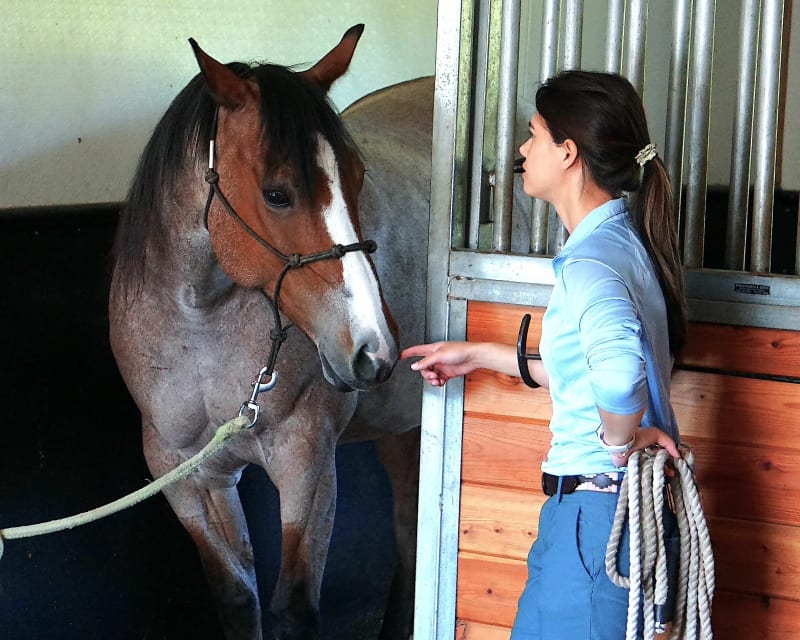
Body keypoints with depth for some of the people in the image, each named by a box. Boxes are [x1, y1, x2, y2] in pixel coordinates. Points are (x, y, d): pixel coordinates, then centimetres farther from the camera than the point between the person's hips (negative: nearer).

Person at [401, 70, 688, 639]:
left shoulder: (590, 261, -19)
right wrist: (481, 355, 29)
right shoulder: (624, 240, 11)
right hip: (636, 501, 10)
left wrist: (618, 442, -22)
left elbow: (618, 368, -41)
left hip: (595, 510, -10)